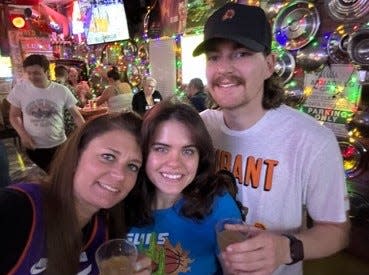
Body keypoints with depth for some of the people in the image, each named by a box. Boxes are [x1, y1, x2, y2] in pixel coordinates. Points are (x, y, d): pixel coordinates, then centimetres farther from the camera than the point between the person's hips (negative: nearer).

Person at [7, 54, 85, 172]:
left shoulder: (62, 90, -9)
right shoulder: (19, 89, -6)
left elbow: (76, 115, -2)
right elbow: (14, 116, 5)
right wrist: (22, 134, -12)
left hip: (59, 145, 0)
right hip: (33, 147, 1)